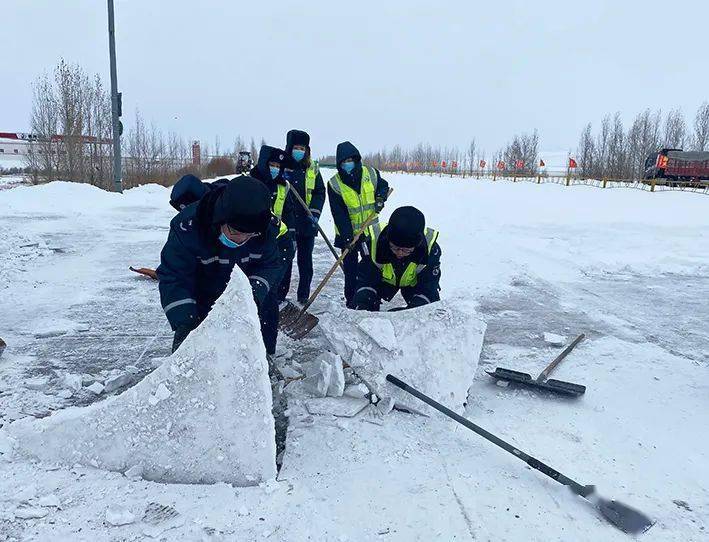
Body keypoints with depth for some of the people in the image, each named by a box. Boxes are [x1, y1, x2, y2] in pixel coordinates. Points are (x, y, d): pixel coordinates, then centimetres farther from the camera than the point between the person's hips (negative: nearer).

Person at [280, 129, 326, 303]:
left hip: (307, 223, 2)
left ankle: (303, 296, 17)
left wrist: (315, 212, -7)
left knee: (305, 261, 8)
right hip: (285, 222, -2)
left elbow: (320, 192, 6)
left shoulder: (313, 168, 7)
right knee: (285, 260, 1)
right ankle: (280, 295, 11)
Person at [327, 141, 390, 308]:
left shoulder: (370, 174, -5)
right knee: (350, 269, 6)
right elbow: (339, 214, -16)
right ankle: (351, 300, 19)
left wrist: (380, 198, -7)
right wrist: (347, 236, -23)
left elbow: (384, 186, 15)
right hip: (348, 234, -2)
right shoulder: (334, 184, -12)